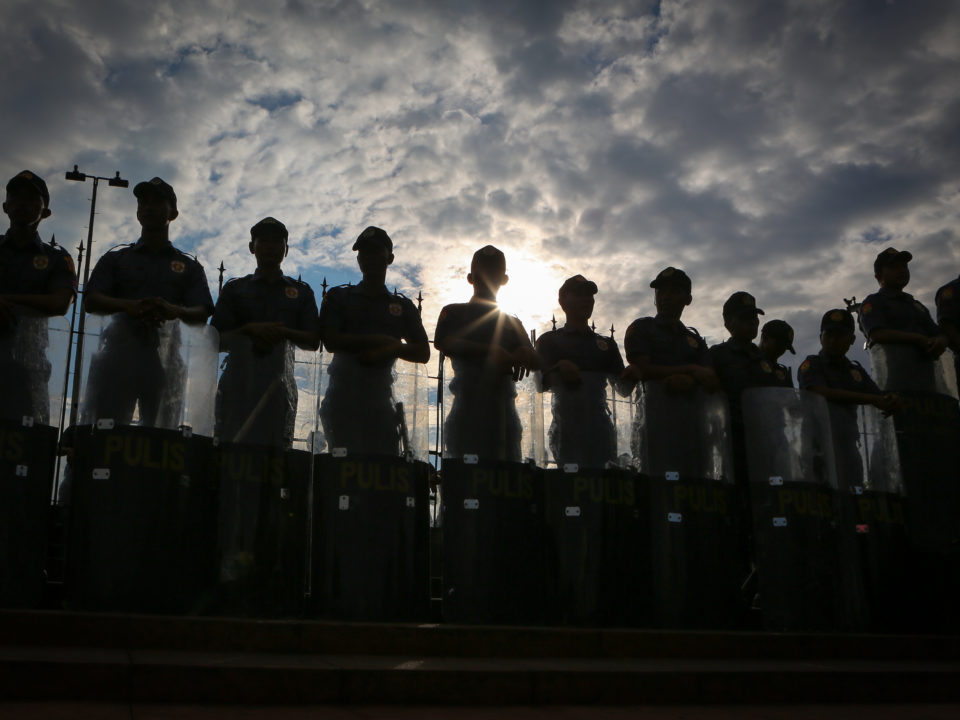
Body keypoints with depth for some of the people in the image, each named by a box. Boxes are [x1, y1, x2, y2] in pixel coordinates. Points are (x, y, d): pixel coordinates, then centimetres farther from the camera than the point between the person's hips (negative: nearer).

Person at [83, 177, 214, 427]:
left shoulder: (188, 266, 18)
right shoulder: (116, 258, 19)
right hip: (118, 354, 0)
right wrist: (129, 306, -15)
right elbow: (91, 301, 6)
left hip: (164, 362, 0)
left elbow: (202, 313, 5)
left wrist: (174, 310, -18)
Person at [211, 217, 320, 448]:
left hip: (279, 384, 1)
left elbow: (313, 341, 9)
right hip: (238, 383, -1)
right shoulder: (235, 288, 16)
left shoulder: (301, 292, 17)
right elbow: (217, 340, 9)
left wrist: (283, 333, -10)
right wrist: (250, 330, -9)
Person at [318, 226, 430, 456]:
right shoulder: (339, 297, 14)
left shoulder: (403, 307, 19)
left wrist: (392, 350, -8)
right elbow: (331, 341, -1)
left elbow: (423, 353, 12)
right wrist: (380, 340, -5)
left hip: (381, 400, 2)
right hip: (343, 398, -1)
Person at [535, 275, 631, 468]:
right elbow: (541, 384, 0)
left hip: (600, 426, 3)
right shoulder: (549, 341, 13)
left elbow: (624, 389, 17)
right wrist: (560, 369, -22)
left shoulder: (606, 344, 23)